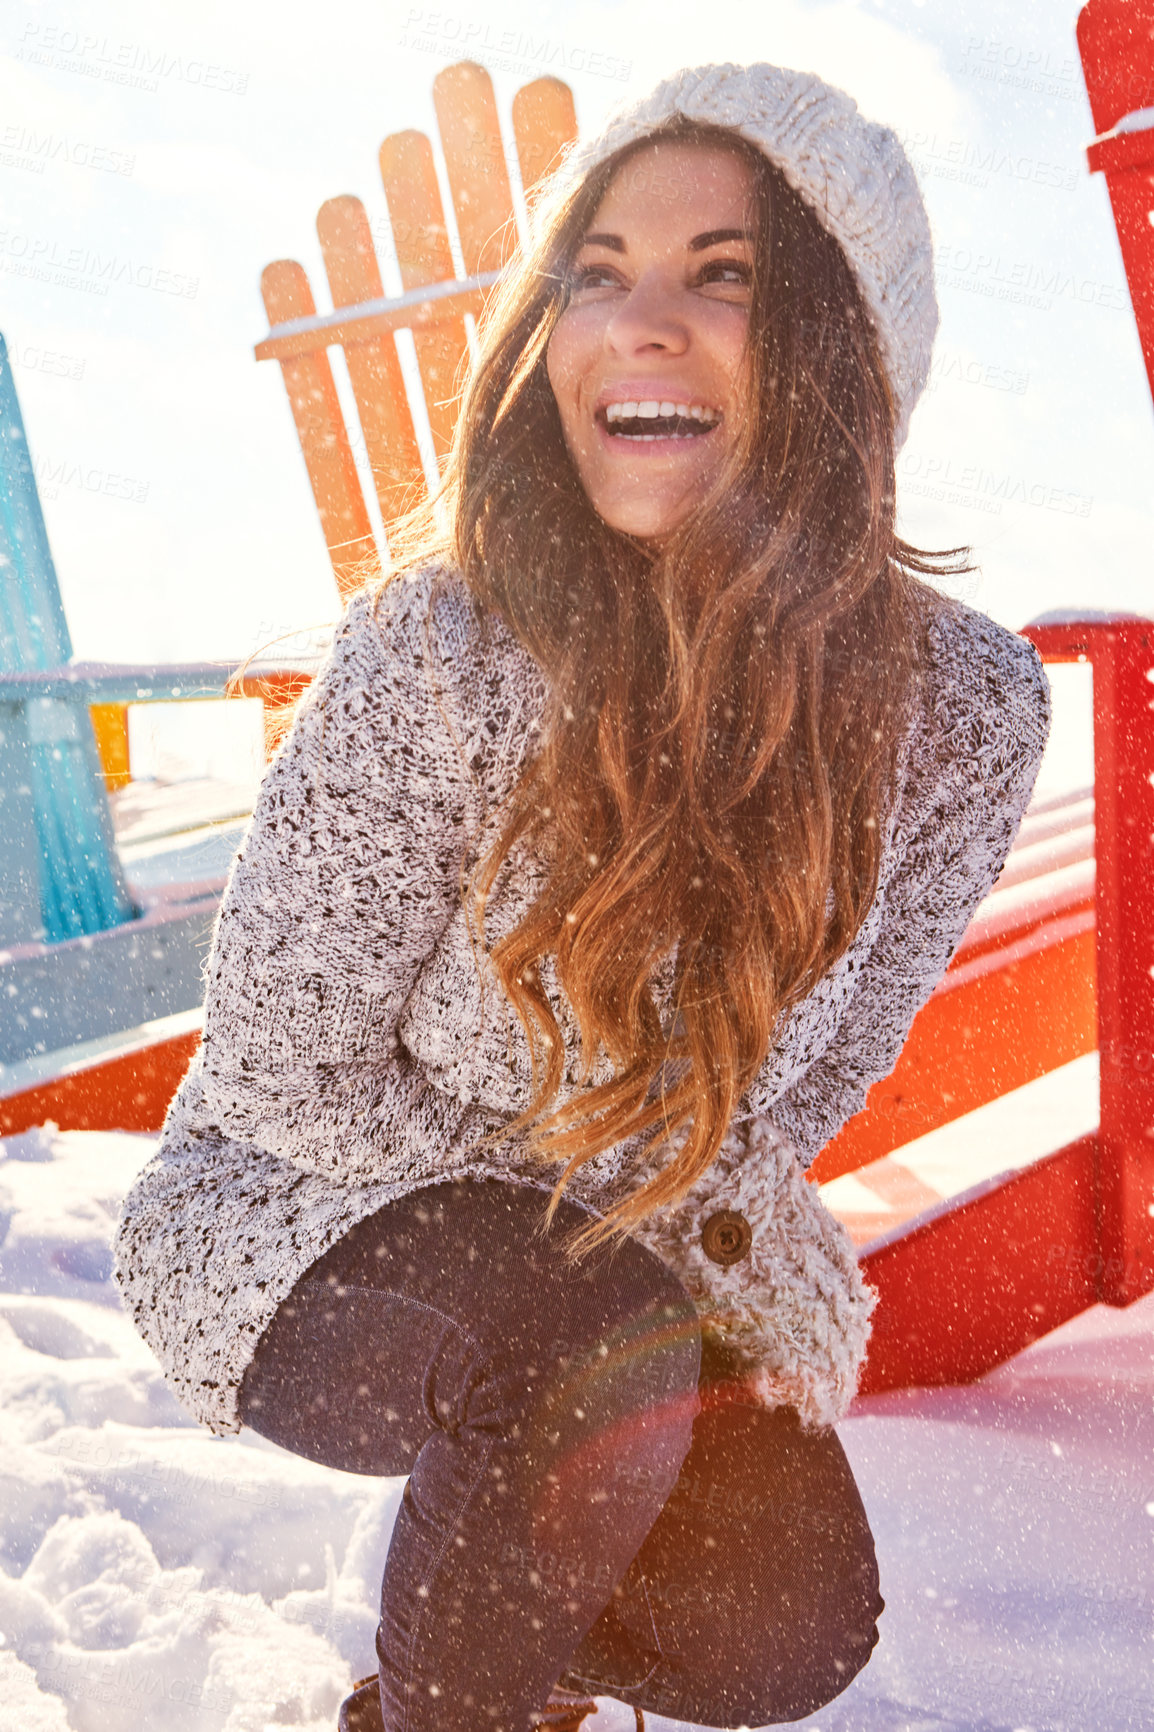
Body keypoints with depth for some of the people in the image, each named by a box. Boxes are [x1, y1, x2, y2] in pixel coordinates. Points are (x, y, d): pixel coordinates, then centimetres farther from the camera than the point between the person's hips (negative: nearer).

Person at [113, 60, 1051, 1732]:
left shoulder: (966, 704, -16)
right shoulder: (435, 655, -28)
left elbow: (824, 1060, 1)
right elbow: (279, 1073, -18)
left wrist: (707, 1224, -12)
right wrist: (646, 1227, -18)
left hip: (646, 1261, 4)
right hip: (306, 1222, -4)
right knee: (600, 1367, -33)